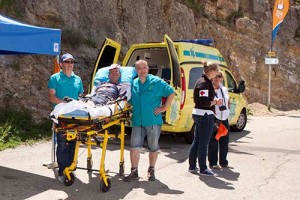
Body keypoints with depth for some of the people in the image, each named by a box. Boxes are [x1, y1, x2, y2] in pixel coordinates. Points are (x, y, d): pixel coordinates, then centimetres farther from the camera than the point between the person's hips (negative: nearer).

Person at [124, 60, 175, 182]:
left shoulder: (157, 82, -3)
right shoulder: (133, 84, 9)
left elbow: (171, 93, -1)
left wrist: (164, 107, -5)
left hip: (153, 121, -3)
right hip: (137, 121, 3)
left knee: (153, 147, 8)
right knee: (134, 146, -1)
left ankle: (151, 171, 24)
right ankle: (134, 172, 7)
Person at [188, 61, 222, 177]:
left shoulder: (204, 81, 14)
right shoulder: (204, 83, -18)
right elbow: (204, 103, -23)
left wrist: (214, 101, 6)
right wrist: (215, 102, -8)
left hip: (198, 114, 10)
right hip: (205, 115, -10)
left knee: (197, 141, 16)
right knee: (203, 143, -2)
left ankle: (192, 166, 25)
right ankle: (203, 169, 7)